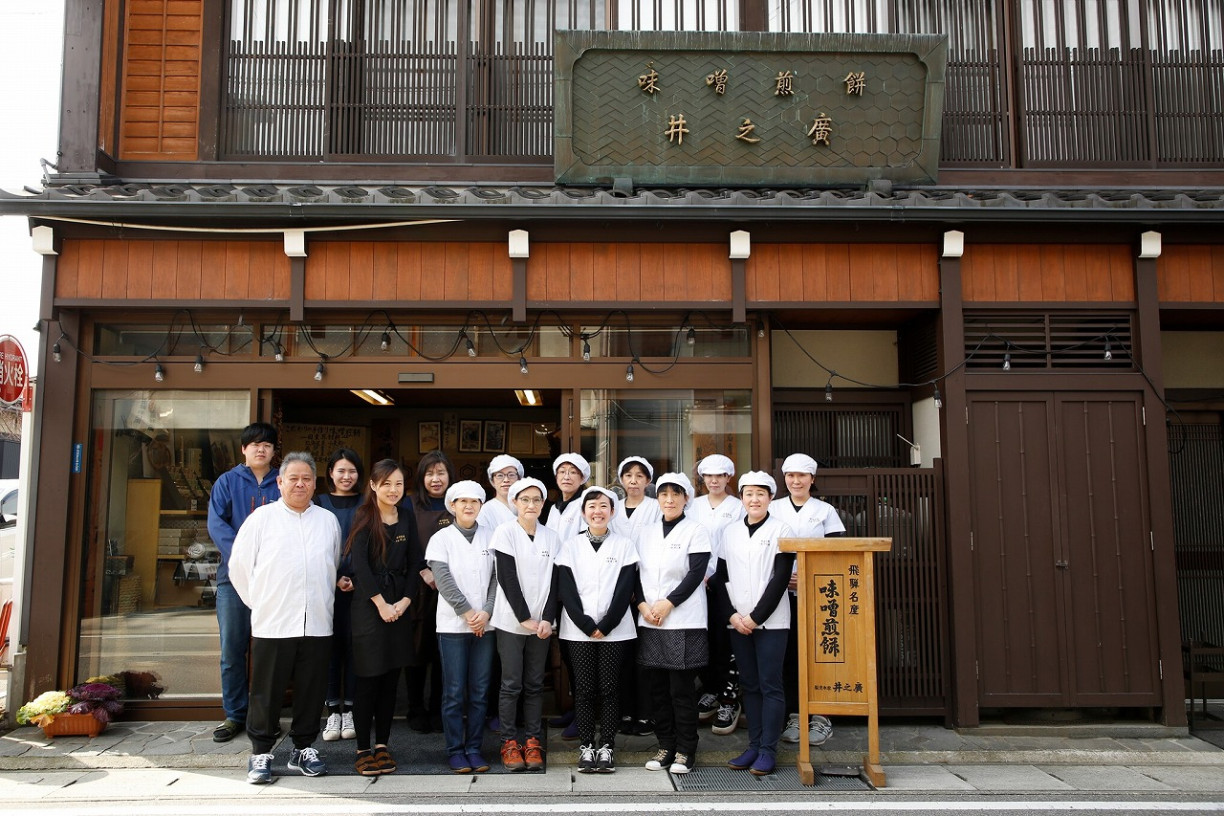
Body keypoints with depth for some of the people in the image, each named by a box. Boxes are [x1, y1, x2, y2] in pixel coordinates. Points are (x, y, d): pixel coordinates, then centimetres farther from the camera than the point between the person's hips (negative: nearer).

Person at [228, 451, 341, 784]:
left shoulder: (328, 520, 10)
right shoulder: (262, 517, 1)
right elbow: (240, 565, 5)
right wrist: (258, 602, 6)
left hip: (317, 623, 3)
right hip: (272, 623, -2)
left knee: (311, 690, 8)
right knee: (267, 691, 4)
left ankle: (303, 748, 22)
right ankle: (261, 752, 18)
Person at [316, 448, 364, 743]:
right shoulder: (320, 503, 8)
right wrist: (335, 578, -9)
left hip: (360, 585, 0)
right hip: (328, 584, 0)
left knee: (353, 644, 1)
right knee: (330, 644, 1)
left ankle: (349, 710, 10)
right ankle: (333, 710, 8)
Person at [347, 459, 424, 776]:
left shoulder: (407, 519, 9)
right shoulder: (364, 517, -4)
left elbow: (415, 563, 7)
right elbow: (359, 563, -11)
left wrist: (404, 601, -5)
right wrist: (381, 604, -12)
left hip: (400, 605, 4)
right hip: (369, 604, -4)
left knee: (391, 679, 7)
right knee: (368, 679, -2)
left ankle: (382, 746, 16)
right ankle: (363, 749, 8)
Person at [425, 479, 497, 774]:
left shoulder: (491, 537, 6)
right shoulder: (441, 538, 1)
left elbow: (498, 578, 2)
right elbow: (444, 580, -8)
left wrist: (487, 612, -10)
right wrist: (467, 612, -13)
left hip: (485, 624, 2)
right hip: (452, 624, -2)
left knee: (480, 691, 5)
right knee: (454, 691, 1)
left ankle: (474, 748, 16)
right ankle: (455, 750, 11)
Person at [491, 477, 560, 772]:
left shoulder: (551, 537, 7)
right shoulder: (505, 533, -3)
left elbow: (554, 582, 4)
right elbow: (507, 579, -9)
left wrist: (547, 619, -8)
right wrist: (525, 618, -12)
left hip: (541, 623, 3)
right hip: (511, 622, -3)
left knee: (535, 684, 7)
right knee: (511, 684, 0)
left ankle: (533, 742, 14)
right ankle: (509, 744, 10)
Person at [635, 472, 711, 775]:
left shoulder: (695, 532, 0)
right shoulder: (647, 533, 15)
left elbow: (696, 574, -9)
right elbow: (636, 573, 11)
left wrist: (666, 604, -14)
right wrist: (643, 604, -5)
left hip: (684, 622, -5)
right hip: (650, 623, 5)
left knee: (682, 689, -1)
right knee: (658, 688, 8)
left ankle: (685, 750, 10)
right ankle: (665, 746, 19)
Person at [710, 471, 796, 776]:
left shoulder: (781, 532, -2)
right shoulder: (729, 532, 10)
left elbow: (780, 580, -8)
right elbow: (721, 577, 10)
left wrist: (755, 617, -12)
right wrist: (731, 615, -3)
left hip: (771, 621, -4)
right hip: (737, 622, 4)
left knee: (770, 685, -2)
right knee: (749, 685, 9)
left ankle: (768, 750, 4)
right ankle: (754, 746, 16)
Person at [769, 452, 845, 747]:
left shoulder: (826, 511, 7)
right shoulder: (773, 509, 10)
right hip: (783, 592, 1)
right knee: (789, 652, 1)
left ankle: (820, 717, 5)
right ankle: (794, 716, 10)